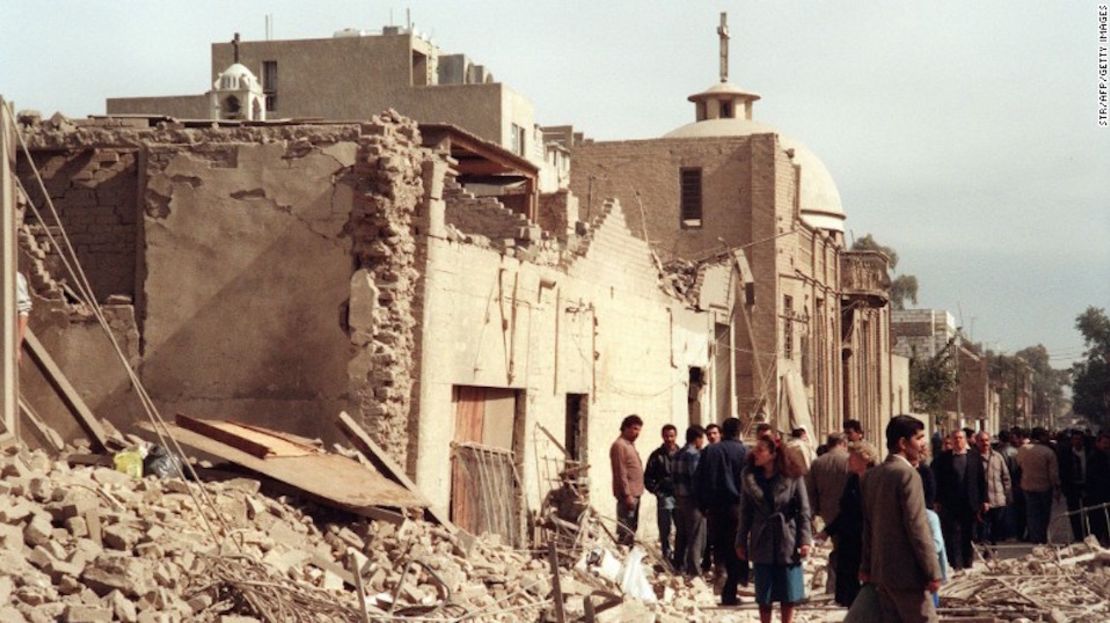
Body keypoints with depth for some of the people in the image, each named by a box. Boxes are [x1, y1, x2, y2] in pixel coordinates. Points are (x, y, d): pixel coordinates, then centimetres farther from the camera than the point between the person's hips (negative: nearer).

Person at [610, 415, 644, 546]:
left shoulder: (630, 445, 18)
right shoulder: (619, 445, -12)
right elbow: (620, 473, -17)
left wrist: (636, 493, 16)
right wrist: (627, 494, -20)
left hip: (634, 493, 10)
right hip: (628, 494, -10)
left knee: (632, 528, 14)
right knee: (625, 530, -11)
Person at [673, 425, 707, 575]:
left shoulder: (679, 454, 12)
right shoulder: (694, 454, -15)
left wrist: (677, 495, 14)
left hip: (679, 499, 9)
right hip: (692, 500, -9)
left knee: (681, 535, 17)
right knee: (696, 538, -4)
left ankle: (679, 567, 24)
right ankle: (693, 571, -5)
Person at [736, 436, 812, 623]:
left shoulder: (792, 478, -6)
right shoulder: (749, 477, 2)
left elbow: (803, 510, -4)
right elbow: (745, 513, 7)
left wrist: (805, 540, -11)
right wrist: (741, 542, 5)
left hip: (787, 542, -2)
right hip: (762, 543, 2)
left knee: (789, 596, 4)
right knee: (763, 596, 5)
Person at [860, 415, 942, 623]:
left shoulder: (871, 475, 10)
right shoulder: (907, 475, -16)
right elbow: (917, 528, -19)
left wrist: (866, 566, 20)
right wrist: (933, 572, -16)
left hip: (881, 570, 8)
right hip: (907, 572, -8)